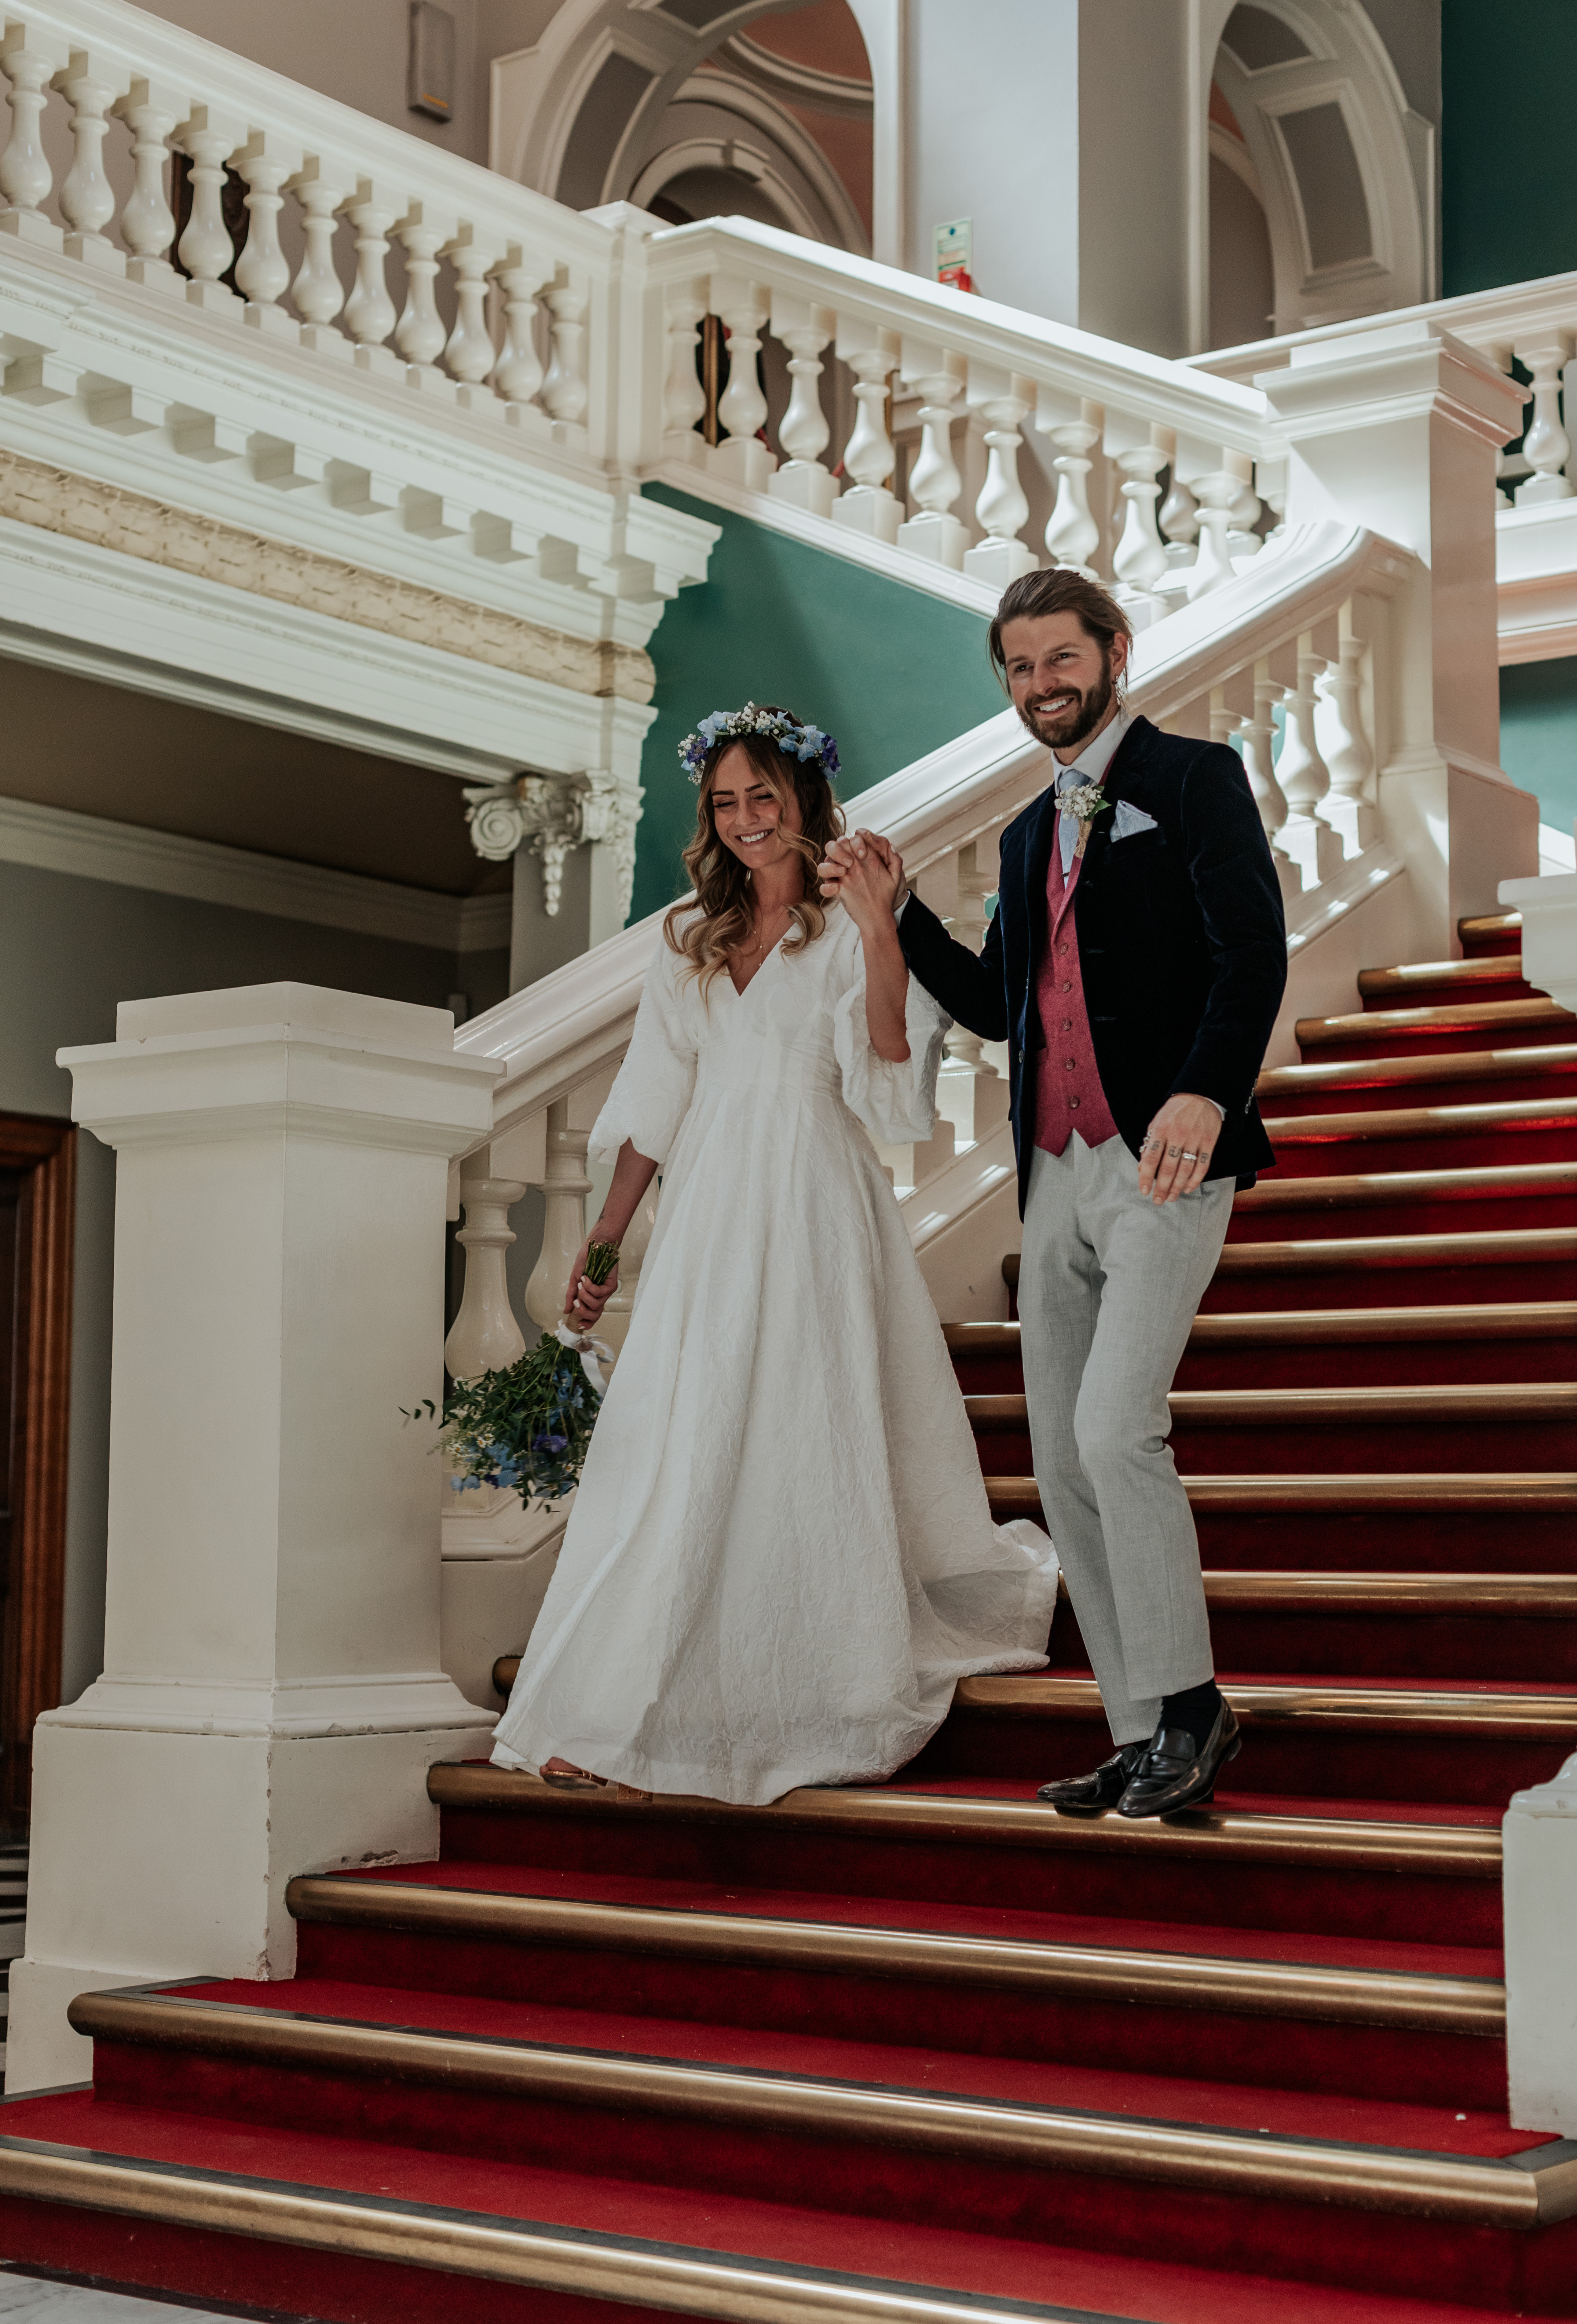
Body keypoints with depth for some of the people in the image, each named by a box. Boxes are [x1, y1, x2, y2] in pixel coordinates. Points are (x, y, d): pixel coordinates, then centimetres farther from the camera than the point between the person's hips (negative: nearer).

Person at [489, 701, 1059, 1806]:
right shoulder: (689, 941, 13)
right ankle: (617, 1709, 6)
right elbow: (653, 1107, 15)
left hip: (818, 1215, -4)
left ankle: (834, 1705, 15)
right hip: (711, 1217, 4)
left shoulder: (851, 930, 0)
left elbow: (890, 1084, -14)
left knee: (814, 1450, -1)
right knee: (675, 1452, 0)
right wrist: (602, 1245, 12)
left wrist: (881, 938, -22)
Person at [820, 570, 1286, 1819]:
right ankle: (1145, 1738, 12)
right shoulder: (1032, 834, 23)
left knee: (1116, 1429, -20)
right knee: (1064, 1464, 5)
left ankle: (1189, 1705, -7)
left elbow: (1254, 948, -12)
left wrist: (1207, 1092, -27)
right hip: (1058, 1175, 8)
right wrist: (895, 908, 15)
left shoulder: (1195, 778, 1)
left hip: (1163, 1164, -7)